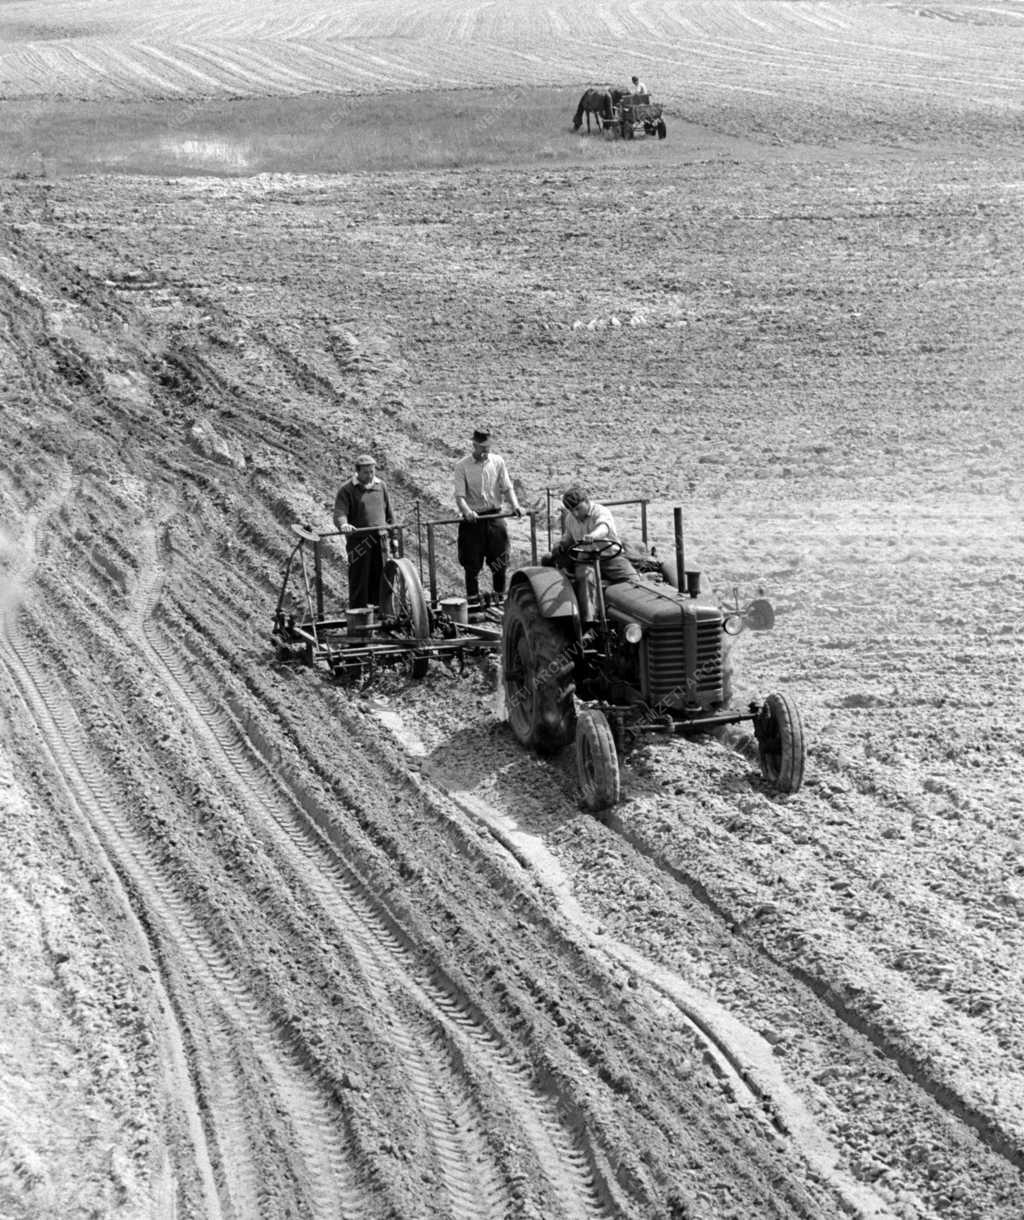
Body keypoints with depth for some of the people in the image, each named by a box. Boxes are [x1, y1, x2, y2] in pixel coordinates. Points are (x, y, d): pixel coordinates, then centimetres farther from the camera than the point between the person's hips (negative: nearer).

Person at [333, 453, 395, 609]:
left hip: (380, 539, 5)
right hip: (358, 541, -5)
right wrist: (343, 525, -37)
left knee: (379, 580, 7)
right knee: (359, 582, -3)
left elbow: (388, 512, 20)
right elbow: (340, 512, -16)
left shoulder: (381, 486, 13)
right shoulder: (347, 490, -3)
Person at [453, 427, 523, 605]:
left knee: (500, 562, 5)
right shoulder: (462, 466, -6)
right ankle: (473, 601, 11)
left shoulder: (498, 462, 3)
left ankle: (500, 597, 20)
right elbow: (459, 495, -11)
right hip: (473, 519, -2)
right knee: (472, 564, 2)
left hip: (495, 516, 2)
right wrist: (466, 510, -31)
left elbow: (507, 487, 3)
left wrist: (515, 505, -15)